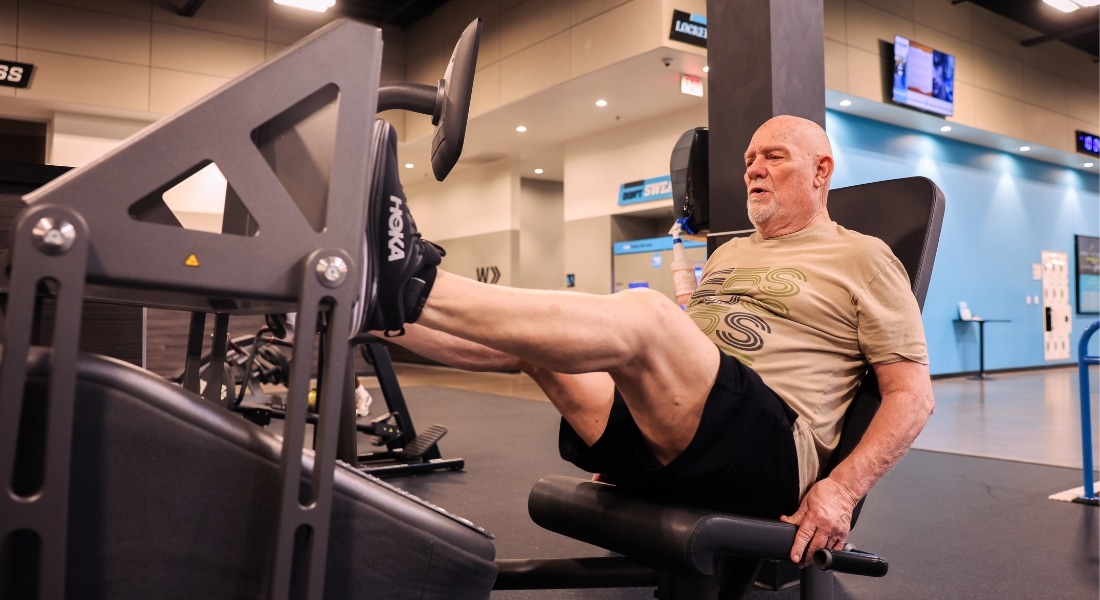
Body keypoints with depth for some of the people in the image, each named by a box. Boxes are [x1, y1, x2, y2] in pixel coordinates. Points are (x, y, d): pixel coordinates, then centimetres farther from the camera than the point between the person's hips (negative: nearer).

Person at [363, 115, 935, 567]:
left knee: (643, 315, -32)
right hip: (664, 450, 7)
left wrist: (842, 489, -14)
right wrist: (614, 434, 23)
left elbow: (914, 394, 0)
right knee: (525, 341, -9)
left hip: (769, 455, -7)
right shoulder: (728, 253, 27)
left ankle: (413, 285, -35)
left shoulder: (863, 258, 7)